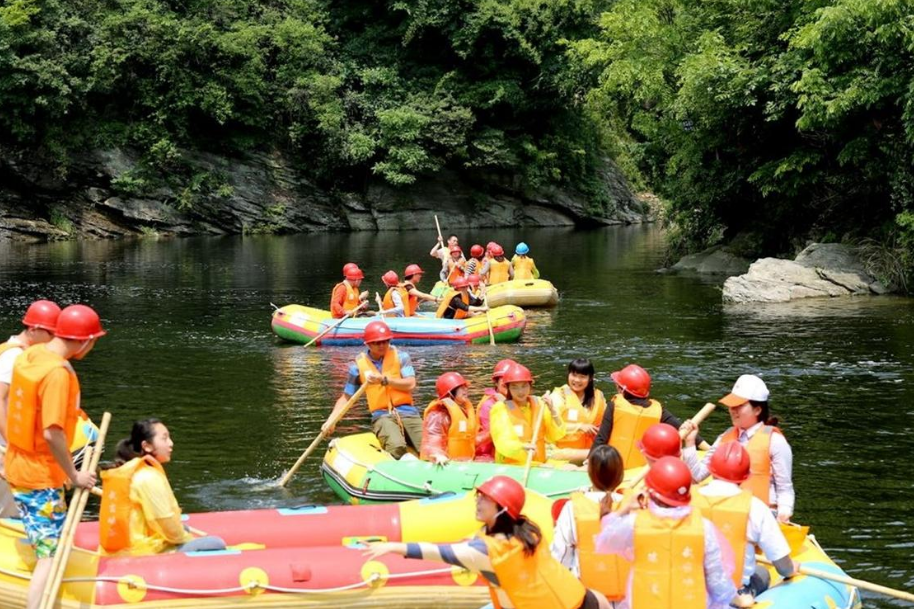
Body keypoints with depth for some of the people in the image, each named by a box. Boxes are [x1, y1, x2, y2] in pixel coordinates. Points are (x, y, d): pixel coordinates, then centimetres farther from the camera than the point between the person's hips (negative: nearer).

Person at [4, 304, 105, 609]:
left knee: (44, 546, 23)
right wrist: (74, 475, -16)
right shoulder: (58, 372, -24)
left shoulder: (29, 354, 3)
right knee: (51, 555, -6)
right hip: (41, 477, -9)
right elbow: (52, 433, -28)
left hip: (18, 467, 9)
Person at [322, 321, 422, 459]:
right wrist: (331, 421, 0)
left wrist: (384, 380, -14)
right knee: (396, 446, -34)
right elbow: (346, 397, 12)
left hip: (408, 412, 1)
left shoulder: (400, 356, 7)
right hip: (382, 416, -1)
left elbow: (410, 384, -4)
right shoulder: (358, 365, 8)